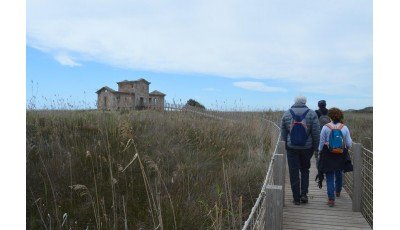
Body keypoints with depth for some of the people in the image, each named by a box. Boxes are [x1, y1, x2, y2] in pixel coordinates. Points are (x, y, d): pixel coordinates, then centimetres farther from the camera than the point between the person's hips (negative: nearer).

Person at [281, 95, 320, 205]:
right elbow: (316, 133, -4)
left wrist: (285, 145, 11)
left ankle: (296, 198, 10)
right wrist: (315, 147, 6)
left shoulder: (286, 114, 1)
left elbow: (283, 133, 2)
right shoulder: (311, 114, -3)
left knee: (294, 173, 6)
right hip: (307, 148, 0)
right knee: (305, 170, 18)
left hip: (291, 148, 0)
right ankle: (304, 194, 10)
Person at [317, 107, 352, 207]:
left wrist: (320, 151, 12)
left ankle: (331, 199, -1)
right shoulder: (344, 128, -5)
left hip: (328, 155, -3)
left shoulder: (325, 127, -10)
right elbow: (349, 144, -3)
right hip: (341, 155, 3)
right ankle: (338, 192, 47)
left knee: (330, 177, 3)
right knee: (339, 174, 25)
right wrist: (345, 148, 19)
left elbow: (321, 143, -5)